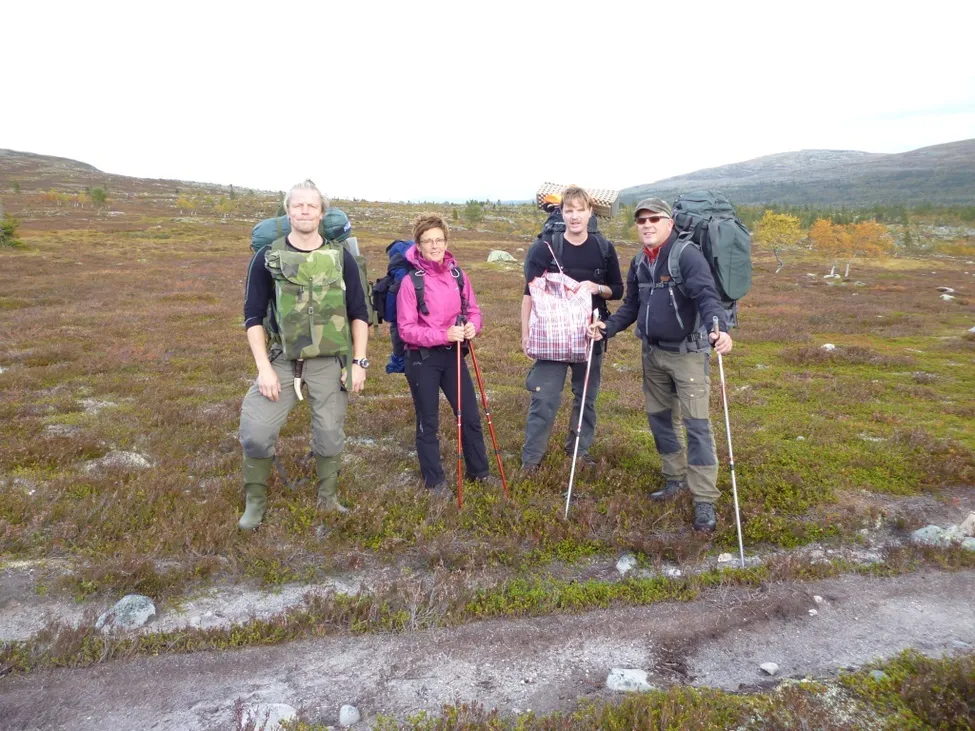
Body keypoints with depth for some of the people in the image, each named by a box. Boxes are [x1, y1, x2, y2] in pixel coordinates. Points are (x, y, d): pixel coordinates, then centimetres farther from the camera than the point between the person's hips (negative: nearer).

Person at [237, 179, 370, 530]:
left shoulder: (341, 257, 1)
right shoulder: (267, 258, -1)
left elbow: (359, 314, 4)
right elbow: (253, 316, -1)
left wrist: (359, 362, -3)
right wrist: (264, 367, -9)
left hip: (331, 362, 1)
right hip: (282, 360, 0)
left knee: (330, 434, 9)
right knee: (255, 431, -8)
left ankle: (328, 497, 33)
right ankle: (255, 501, 16)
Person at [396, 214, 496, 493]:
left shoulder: (458, 275, 2)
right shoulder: (411, 281, -12)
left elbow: (473, 309, 10)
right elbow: (406, 329, -14)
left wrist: (473, 325, -13)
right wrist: (443, 335, -24)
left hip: (452, 354, 5)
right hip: (422, 359, -4)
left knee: (470, 415, 12)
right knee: (428, 422, 8)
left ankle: (479, 471, 31)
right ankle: (435, 480, 24)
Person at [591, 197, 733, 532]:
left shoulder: (687, 255, -15)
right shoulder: (638, 262, 8)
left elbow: (707, 295, -27)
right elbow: (631, 306, 14)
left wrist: (719, 328, -45)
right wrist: (607, 327, -2)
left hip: (689, 353, -7)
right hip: (653, 353, 7)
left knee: (696, 423, -6)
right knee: (658, 417, 15)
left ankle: (704, 500, 1)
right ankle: (675, 477, 33)